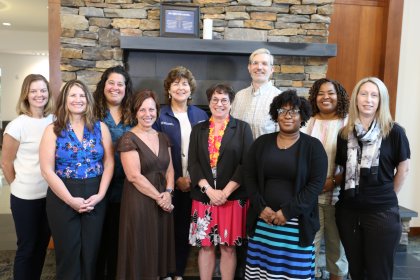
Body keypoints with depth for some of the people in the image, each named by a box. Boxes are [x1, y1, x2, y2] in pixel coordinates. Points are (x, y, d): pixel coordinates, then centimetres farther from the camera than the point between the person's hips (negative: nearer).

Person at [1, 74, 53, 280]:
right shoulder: (17, 125, -13)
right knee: (27, 247, 10)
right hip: (26, 197, -4)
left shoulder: (54, 121, 0)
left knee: (42, 244, 18)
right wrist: (19, 186, 3)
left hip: (51, 194, 4)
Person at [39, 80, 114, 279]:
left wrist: (100, 194, -10)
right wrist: (71, 200, -13)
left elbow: (109, 163, 1)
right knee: (68, 254, 9)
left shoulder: (100, 128, 3)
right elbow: (47, 170, -8)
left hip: (95, 198, 2)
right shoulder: (53, 130, -1)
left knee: (91, 252, 10)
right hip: (62, 199, -1)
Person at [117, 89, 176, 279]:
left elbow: (169, 169, 9)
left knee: (159, 247, 13)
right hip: (139, 203, -6)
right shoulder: (128, 139, -10)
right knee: (141, 251, 4)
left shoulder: (163, 138, 9)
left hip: (163, 202, 6)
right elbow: (134, 176, -16)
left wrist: (168, 193, -8)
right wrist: (158, 197, -13)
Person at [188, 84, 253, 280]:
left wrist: (225, 192, -12)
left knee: (228, 247, 5)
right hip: (203, 196, 2)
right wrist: (209, 190, -11)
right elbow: (192, 163, 1)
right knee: (205, 246, 8)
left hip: (233, 198, -2)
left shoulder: (242, 128, 3)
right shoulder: (198, 130, 9)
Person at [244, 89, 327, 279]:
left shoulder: (313, 146, 0)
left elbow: (316, 183, -8)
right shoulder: (262, 142, 8)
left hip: (296, 223, -2)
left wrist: (287, 212, -14)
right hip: (262, 220, 2)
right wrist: (261, 207, -8)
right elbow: (248, 176, 5)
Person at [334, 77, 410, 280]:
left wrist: (387, 196, 2)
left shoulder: (394, 131, -7)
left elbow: (403, 169, 2)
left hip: (382, 213, -3)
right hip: (347, 211, 3)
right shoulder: (345, 134, 3)